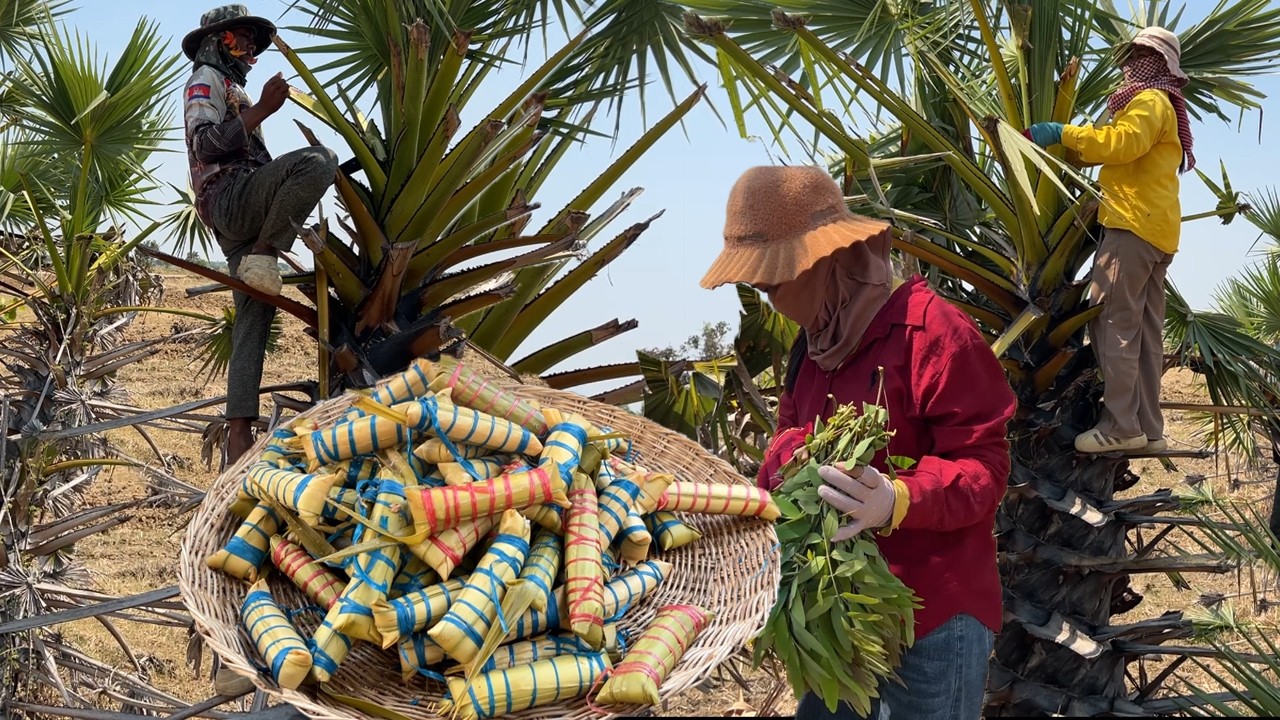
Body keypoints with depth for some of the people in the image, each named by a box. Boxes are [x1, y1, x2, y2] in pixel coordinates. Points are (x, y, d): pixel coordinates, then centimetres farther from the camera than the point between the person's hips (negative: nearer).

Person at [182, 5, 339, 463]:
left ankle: (239, 434, -12)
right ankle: (264, 255, -22)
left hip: (242, 220, 9)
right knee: (319, 161, -29)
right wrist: (263, 109, -16)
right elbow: (205, 143, -12)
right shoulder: (206, 79, 6)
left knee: (253, 321, -4)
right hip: (229, 197, -9)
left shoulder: (232, 90, 35)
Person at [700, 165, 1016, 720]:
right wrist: (789, 462, -7)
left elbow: (983, 466, -18)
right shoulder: (815, 341, 11)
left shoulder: (933, 334, -17)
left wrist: (897, 502, -36)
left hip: (935, 615, -8)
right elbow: (790, 436, 18)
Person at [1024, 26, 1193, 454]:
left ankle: (1120, 427, -19)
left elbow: (1121, 143, -21)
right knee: (1144, 332, 7)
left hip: (1135, 226, -10)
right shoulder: (1161, 107, 31)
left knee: (1113, 324, -14)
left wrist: (1062, 133, -18)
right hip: (1155, 229, 10)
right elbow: (1125, 154, 23)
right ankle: (1147, 429, 6)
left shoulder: (1151, 101, -2)